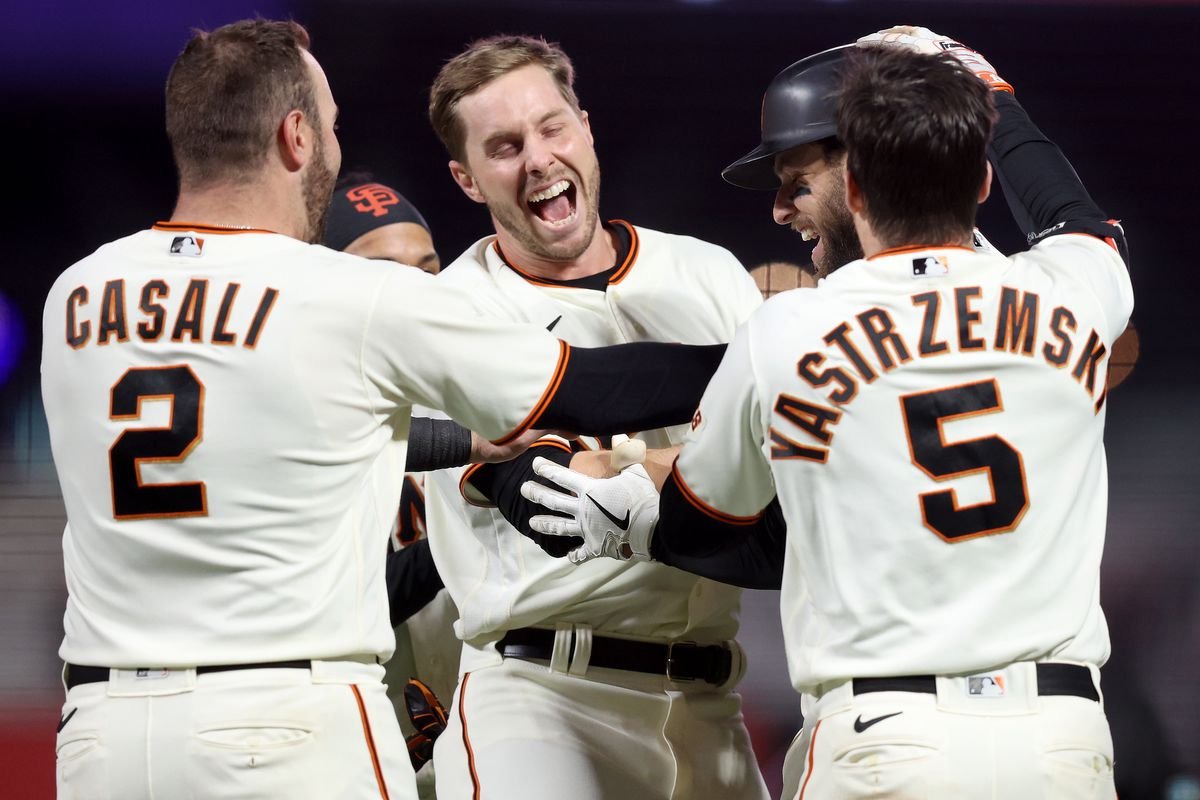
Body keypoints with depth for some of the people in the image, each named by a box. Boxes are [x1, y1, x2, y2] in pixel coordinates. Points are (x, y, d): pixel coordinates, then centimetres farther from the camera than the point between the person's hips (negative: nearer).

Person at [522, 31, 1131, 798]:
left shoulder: (785, 338, -1)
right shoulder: (1068, 301, 5)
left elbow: (699, 529, 17)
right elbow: (1082, 222, 33)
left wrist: (635, 524, 40)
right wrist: (990, 91, 47)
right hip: (1066, 736, 2)